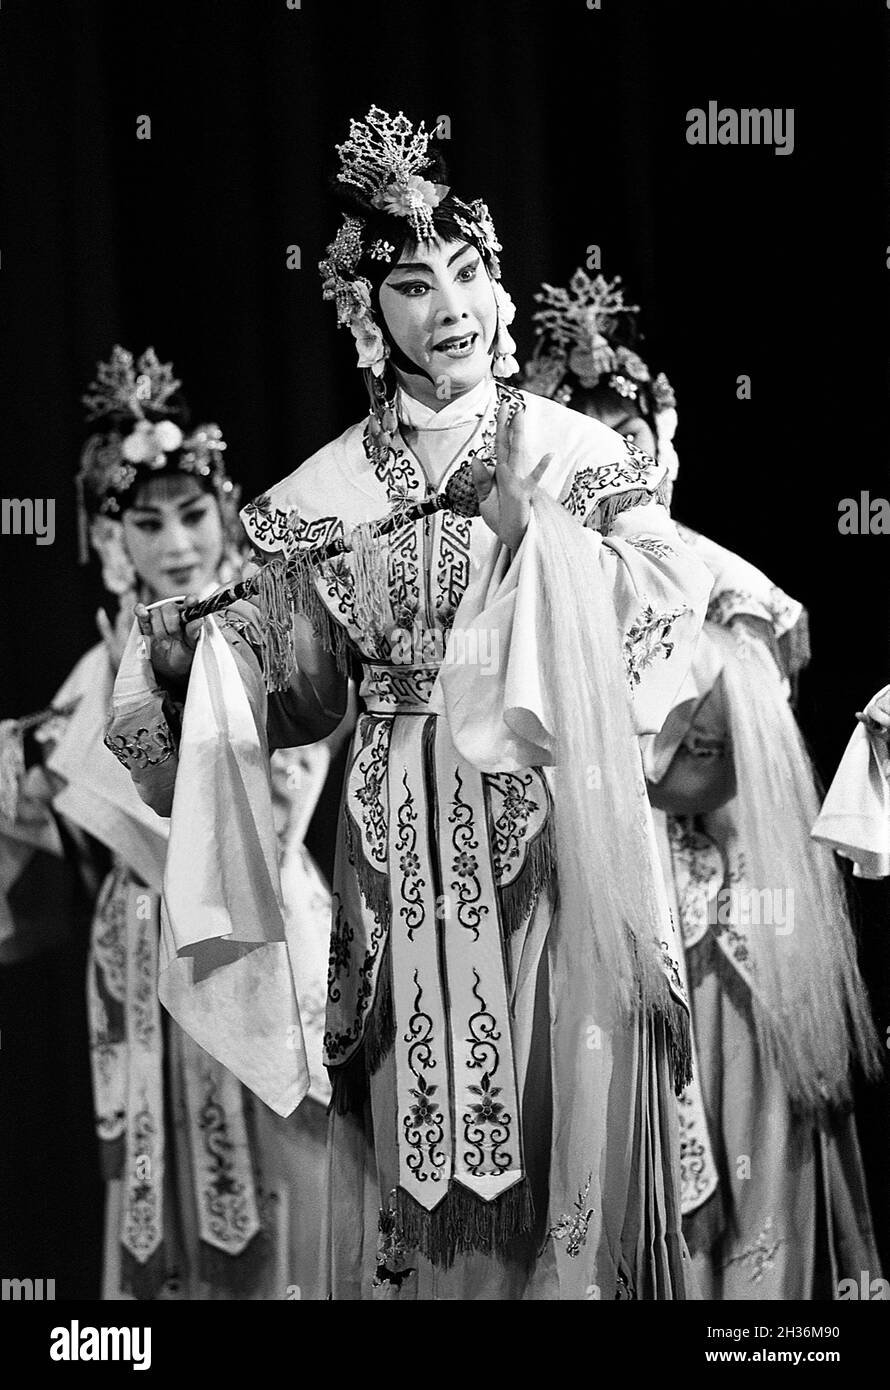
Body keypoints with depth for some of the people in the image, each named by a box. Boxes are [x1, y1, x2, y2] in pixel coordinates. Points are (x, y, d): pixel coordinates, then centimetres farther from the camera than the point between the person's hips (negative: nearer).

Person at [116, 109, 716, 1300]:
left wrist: (529, 524, -12)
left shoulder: (573, 452, 2)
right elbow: (300, 699, 10)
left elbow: (665, 621, -5)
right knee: (417, 1125, 4)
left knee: (553, 1097, 0)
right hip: (404, 842, 1)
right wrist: (196, 666, -7)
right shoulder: (324, 493, 6)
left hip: (549, 826, -1)